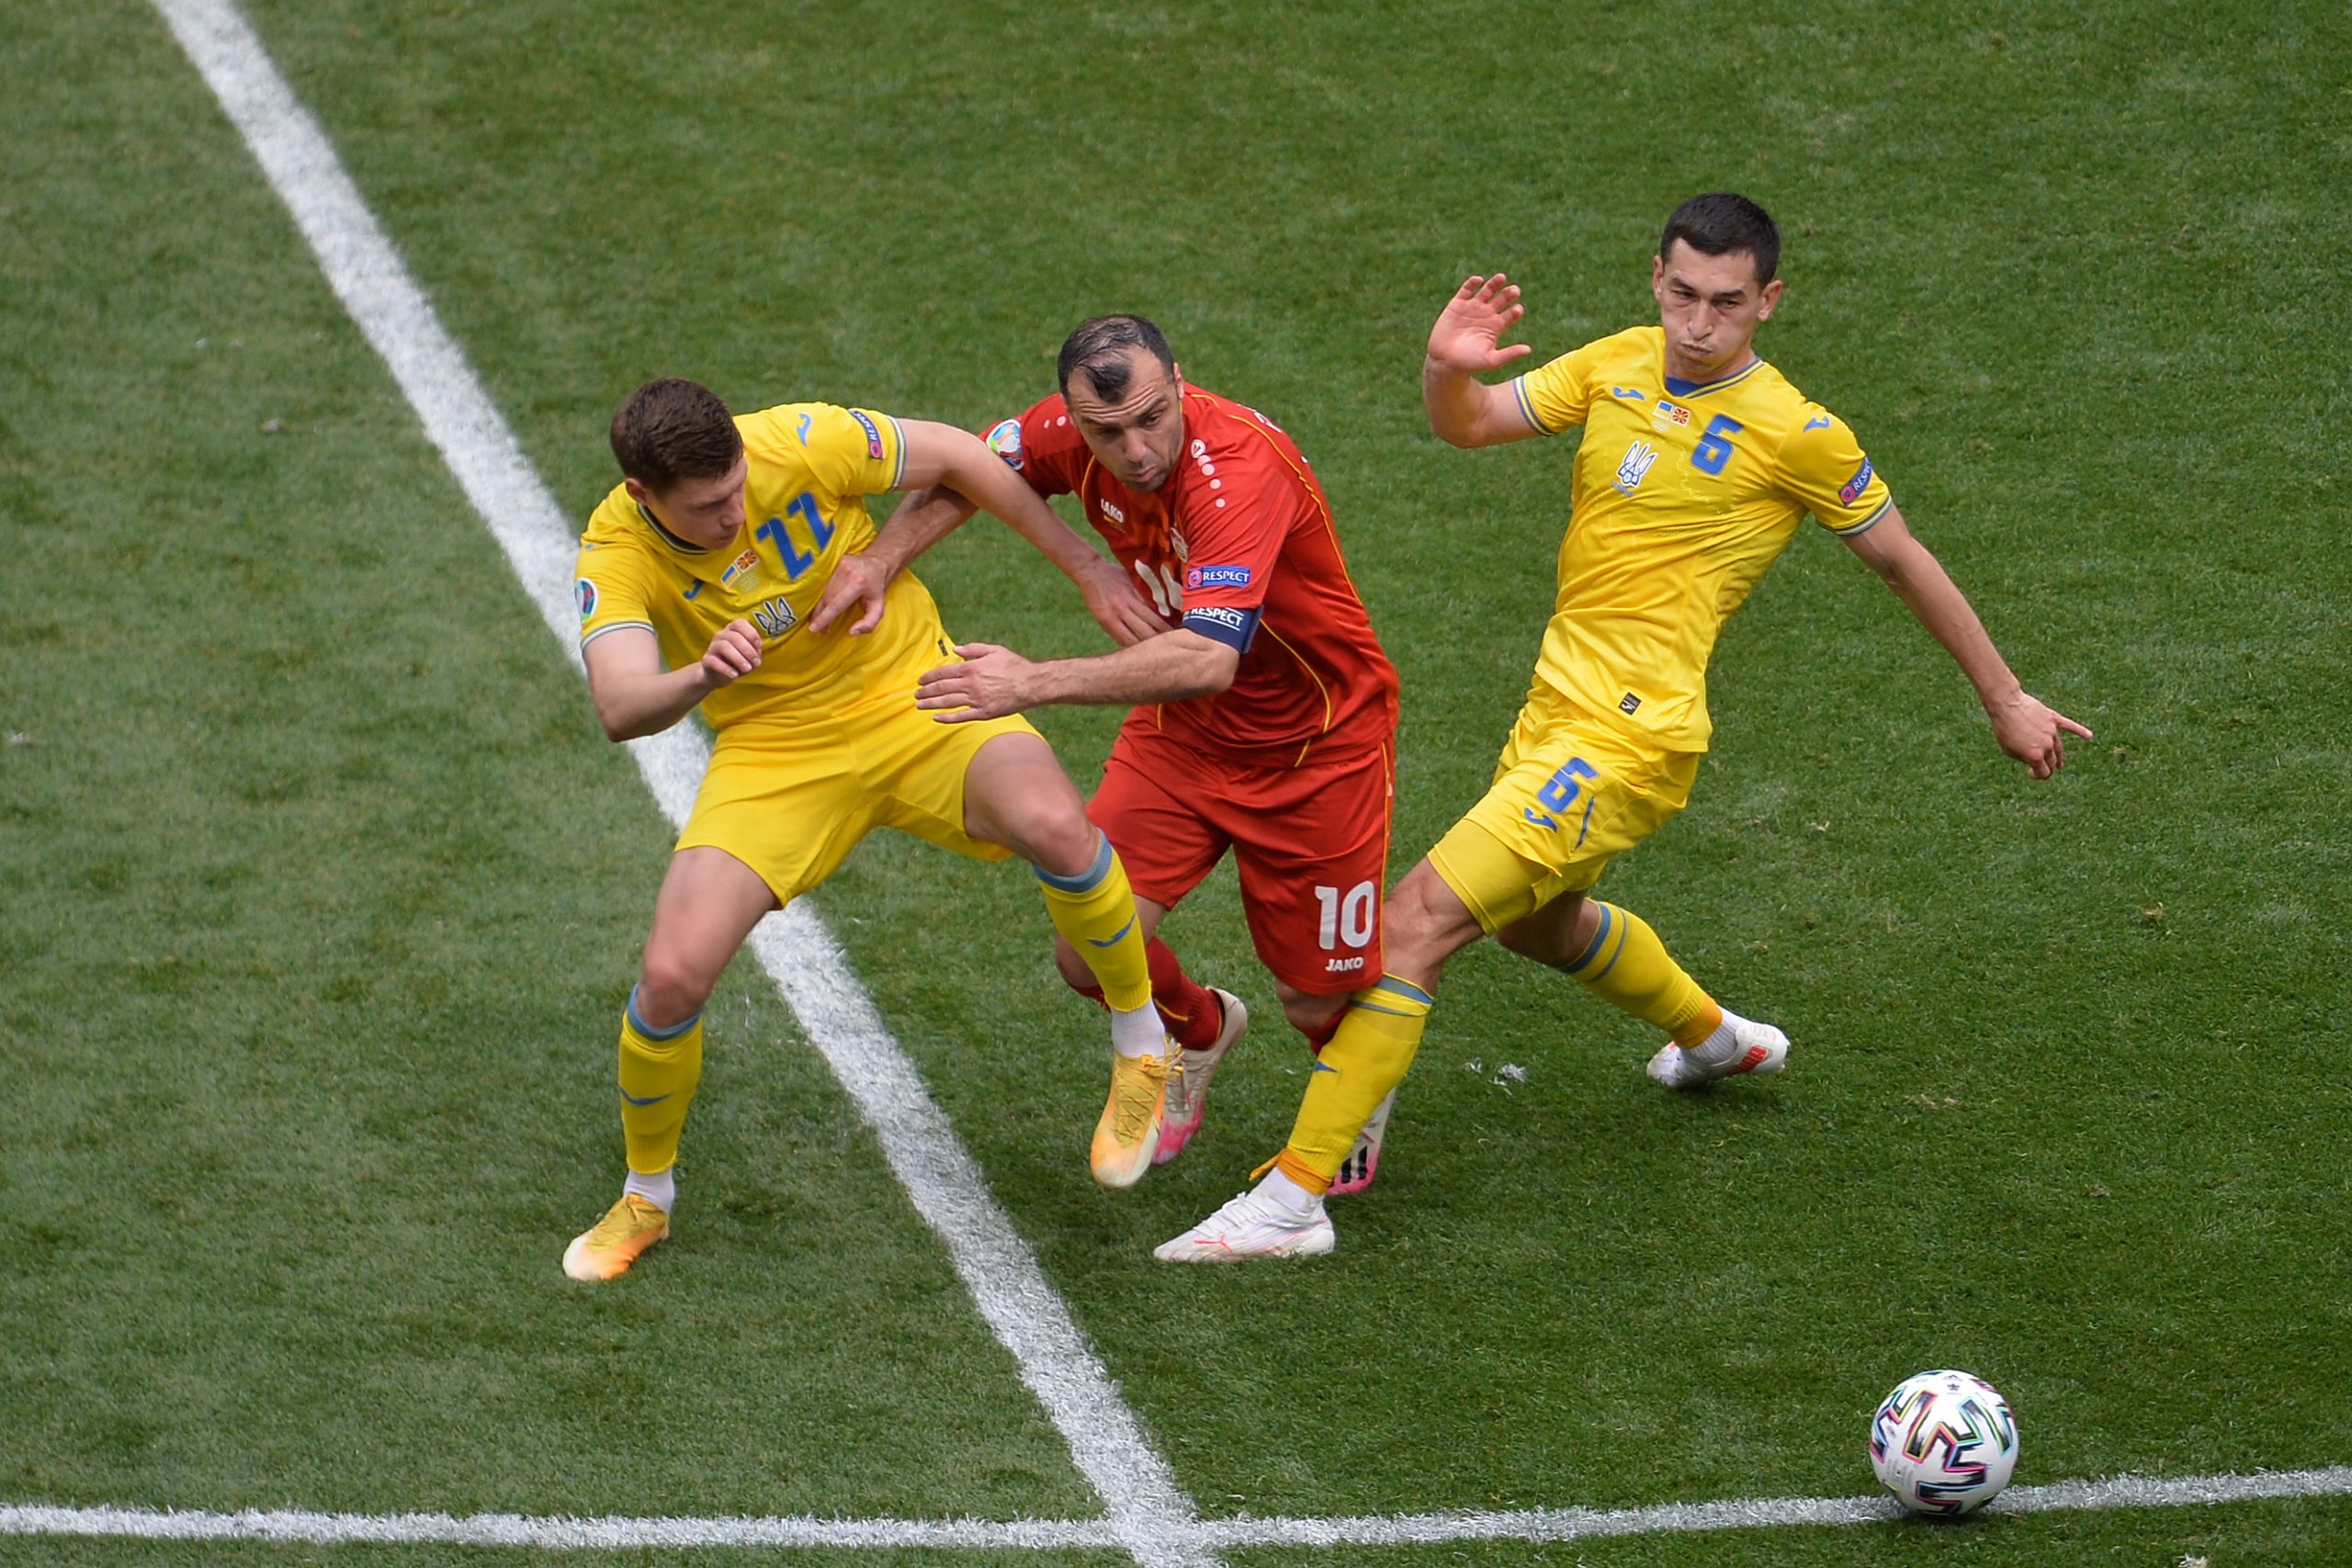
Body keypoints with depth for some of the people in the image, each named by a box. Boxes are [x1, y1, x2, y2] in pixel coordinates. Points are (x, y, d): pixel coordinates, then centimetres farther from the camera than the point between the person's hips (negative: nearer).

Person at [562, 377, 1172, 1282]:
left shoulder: (802, 443, -21)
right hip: (772, 754, 0)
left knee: (1054, 827, -31)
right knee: (672, 976, -15)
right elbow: (619, 708, -35)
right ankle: (644, 1200, 14)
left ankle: (1141, 1040, -4)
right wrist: (701, 676, -57)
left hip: (915, 696, 0)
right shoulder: (617, 554, -20)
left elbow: (954, 457, -6)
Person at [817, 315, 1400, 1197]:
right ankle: (1199, 1030, 28)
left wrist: (1038, 684, -53)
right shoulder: (1074, 433, -17)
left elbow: (1208, 660, -49)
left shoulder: (1241, 469, -37)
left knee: (1317, 1003, 2)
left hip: (1315, 742, -5)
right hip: (1178, 732, 5)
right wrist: (883, 559, -13)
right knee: (1091, 954, -8)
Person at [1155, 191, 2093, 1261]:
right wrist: (1448, 370, -23)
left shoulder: (1796, 435, -11)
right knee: (1537, 923, 32)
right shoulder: (1620, 365, 6)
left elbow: (1902, 561, 0)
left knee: (1416, 922, -17)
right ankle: (1712, 1036, 60)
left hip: (1626, 741, -8)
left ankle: (1293, 1198, -15)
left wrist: (2006, 701, 8)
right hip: (1556, 706, 8)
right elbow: (1471, 425, 2)